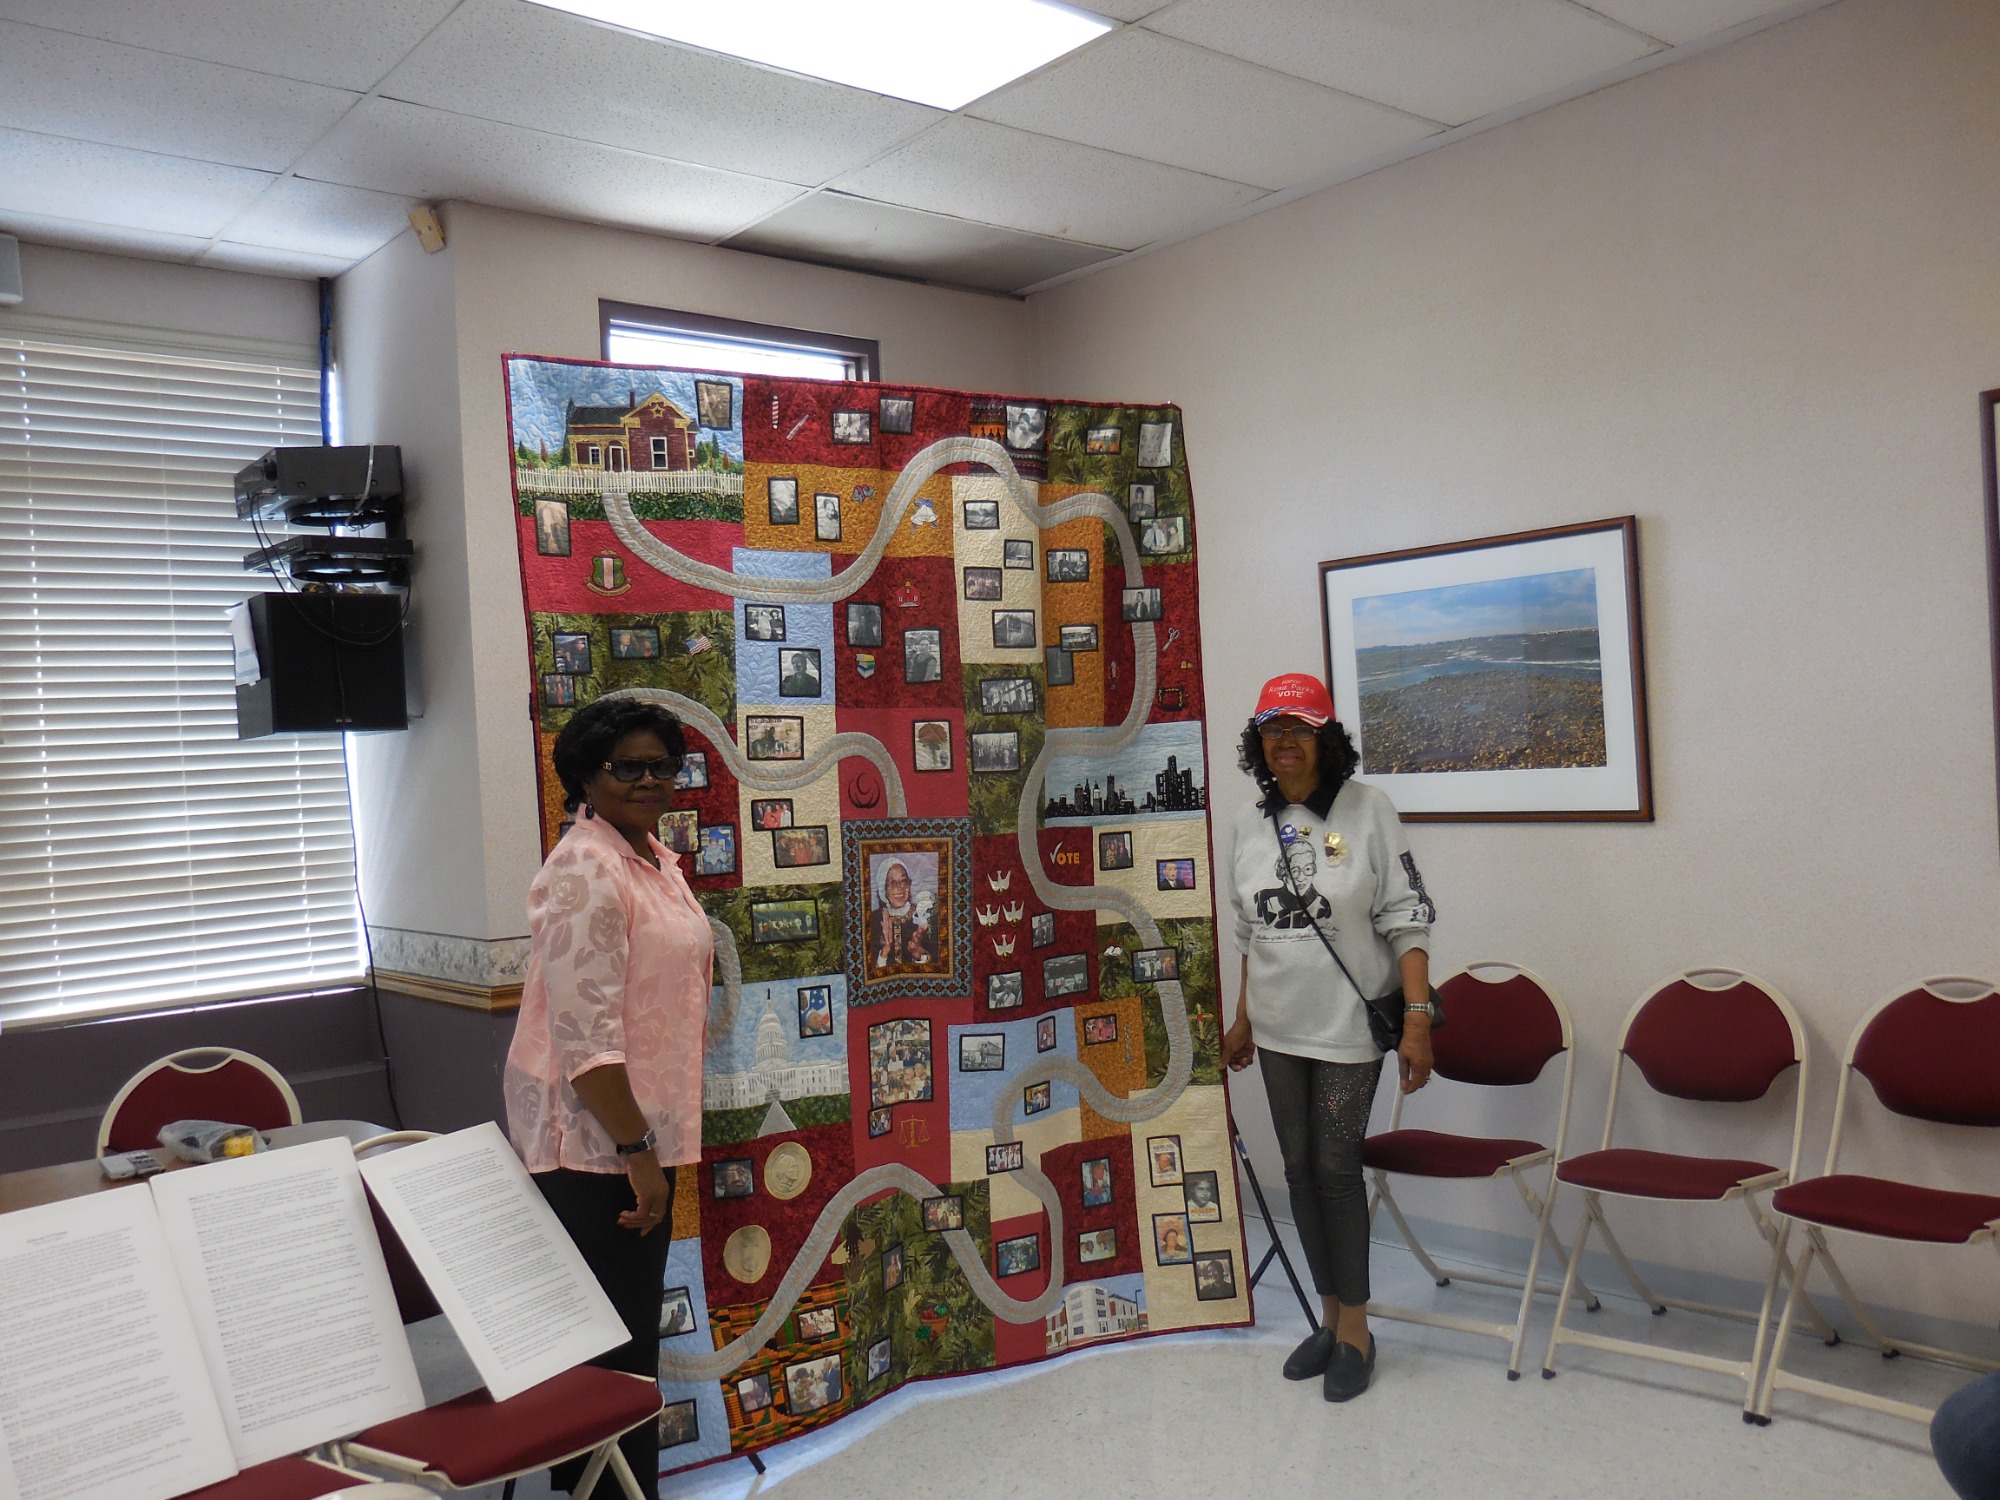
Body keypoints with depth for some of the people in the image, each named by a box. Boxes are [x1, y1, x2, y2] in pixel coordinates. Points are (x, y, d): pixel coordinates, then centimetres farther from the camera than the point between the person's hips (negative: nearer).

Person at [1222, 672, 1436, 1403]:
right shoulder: (1251, 823, 5)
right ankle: (1332, 1315, 26)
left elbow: (1407, 921, -12)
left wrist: (1417, 1020, -19)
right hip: (1279, 1028, 5)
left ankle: (1355, 1328, 16)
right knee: (1299, 1167, 11)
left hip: (1349, 1024, -5)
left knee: (1337, 1166, -2)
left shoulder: (1366, 809, -10)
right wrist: (1244, 1019, 16)